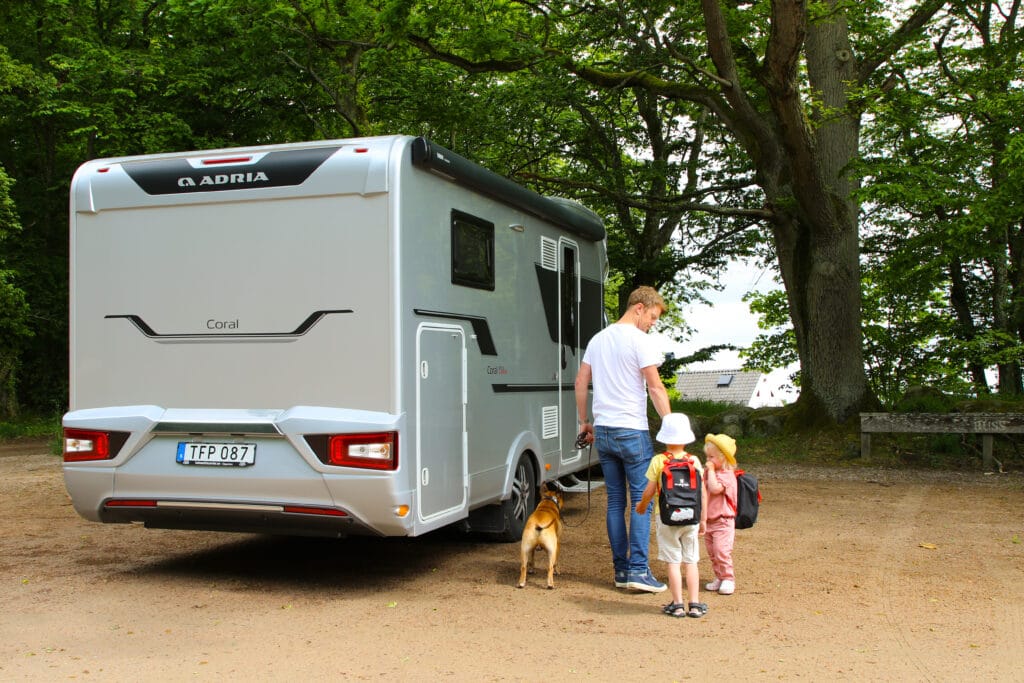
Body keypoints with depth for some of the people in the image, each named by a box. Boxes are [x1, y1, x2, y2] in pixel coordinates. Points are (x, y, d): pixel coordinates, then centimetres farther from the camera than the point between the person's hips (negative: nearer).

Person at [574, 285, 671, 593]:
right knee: (641, 499, -1)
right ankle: (638, 570, -4)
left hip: (602, 431, 7)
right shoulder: (640, 340, -9)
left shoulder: (598, 339, 14)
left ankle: (621, 570, 14)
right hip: (632, 431, -7)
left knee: (615, 500, 10)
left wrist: (584, 422, 21)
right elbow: (655, 388, -13)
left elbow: (581, 382, 16)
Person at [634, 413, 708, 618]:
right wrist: (703, 519, 11)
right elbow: (703, 493, 1)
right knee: (691, 561, 11)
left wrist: (641, 506, 15)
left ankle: (677, 604, 6)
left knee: (673, 562, 4)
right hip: (691, 517, 2)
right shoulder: (694, 461, -1)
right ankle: (694, 604, 13)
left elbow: (649, 491, -5)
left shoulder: (658, 461, -7)